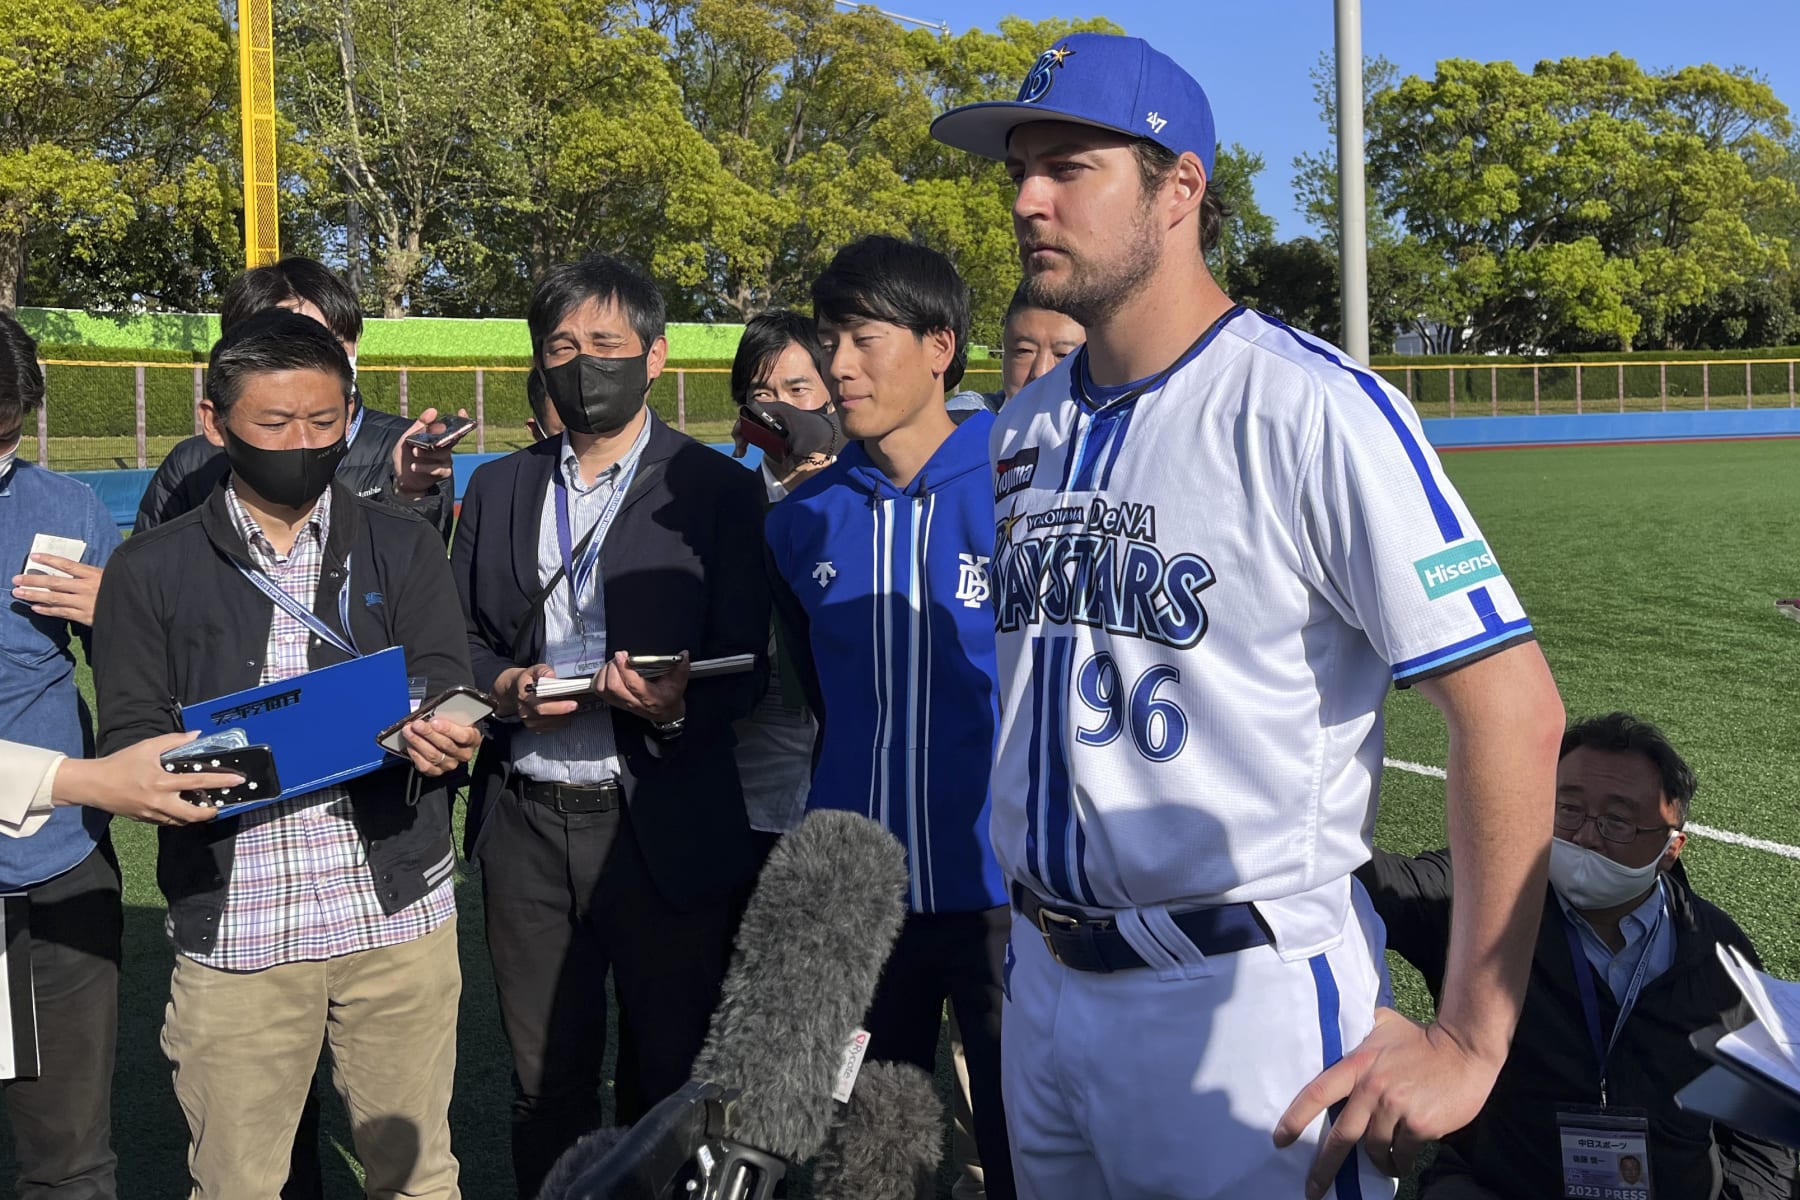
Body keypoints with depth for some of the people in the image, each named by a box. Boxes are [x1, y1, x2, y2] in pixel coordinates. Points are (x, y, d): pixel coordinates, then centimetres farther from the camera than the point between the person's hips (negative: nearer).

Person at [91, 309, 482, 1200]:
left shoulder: (403, 548, 7)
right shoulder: (151, 572, 5)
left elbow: (446, 692, 1)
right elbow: (130, 748, 4)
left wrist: (441, 738, -22)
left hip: (396, 914, 1)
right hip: (232, 927, 0)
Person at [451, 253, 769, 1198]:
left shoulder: (717, 490, -1)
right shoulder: (497, 490, 12)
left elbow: (742, 667, -4)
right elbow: (459, 640, 13)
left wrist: (675, 706, -25)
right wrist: (502, 687, -9)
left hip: (665, 830, -3)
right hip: (526, 825, 4)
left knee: (669, 1091, 8)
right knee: (545, 1086, 14)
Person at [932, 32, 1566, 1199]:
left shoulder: (1311, 407, -16)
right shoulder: (1026, 429, 8)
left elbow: (1513, 707, -18)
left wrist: (1468, 1045, -18)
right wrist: (1033, 919, 13)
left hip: (1247, 1000, -7)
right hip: (1045, 984, 7)